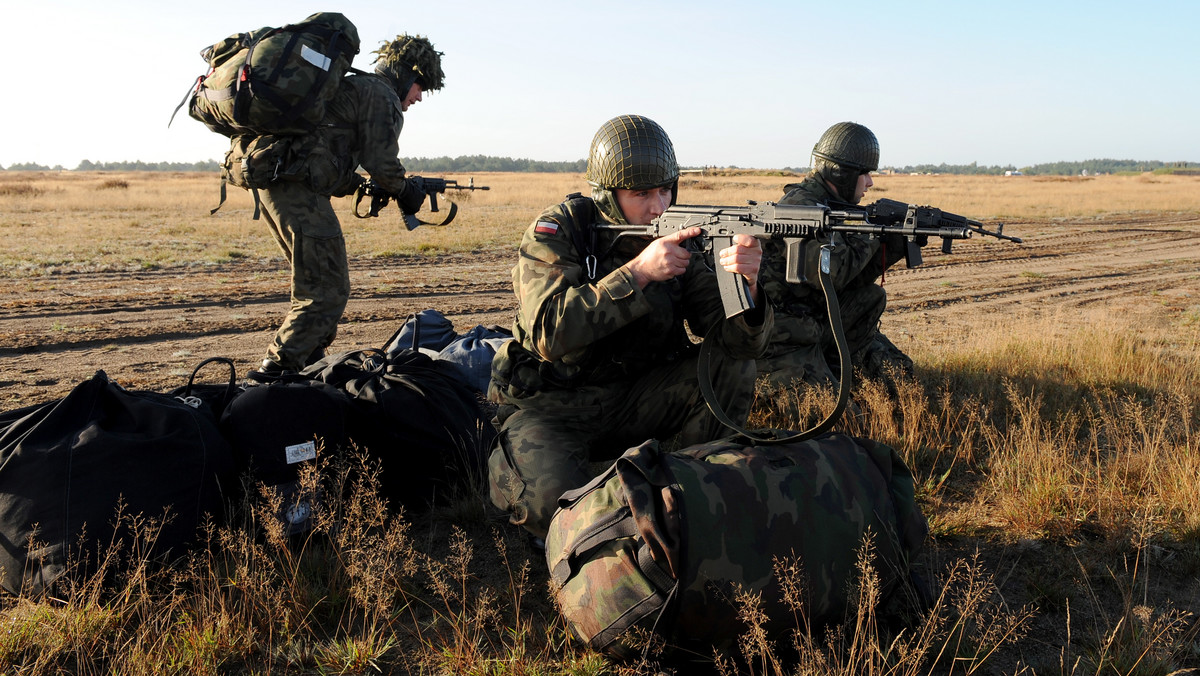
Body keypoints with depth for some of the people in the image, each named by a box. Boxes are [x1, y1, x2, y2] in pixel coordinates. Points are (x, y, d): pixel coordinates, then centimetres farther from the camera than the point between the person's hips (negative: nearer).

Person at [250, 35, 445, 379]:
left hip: (275, 184, 10)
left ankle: (309, 364, 28)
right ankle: (274, 371, -8)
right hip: (300, 190, -10)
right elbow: (381, 161, -10)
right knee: (327, 292, -6)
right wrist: (405, 190, 8)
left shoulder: (348, 87, 29)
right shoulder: (380, 95, -2)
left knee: (318, 283, 21)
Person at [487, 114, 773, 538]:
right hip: (550, 406, -4)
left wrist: (745, 285, -37)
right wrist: (638, 271, -33)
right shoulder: (558, 230, -15)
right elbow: (550, 333, -31)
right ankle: (507, 469, 5)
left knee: (732, 365, -15)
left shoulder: (680, 237, -5)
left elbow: (741, 340, -14)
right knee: (556, 503, -32)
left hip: (631, 399, 4)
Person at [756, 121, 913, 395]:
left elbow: (855, 278, 8)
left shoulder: (831, 203, 10)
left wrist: (897, 244, -2)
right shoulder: (801, 206, -19)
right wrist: (871, 234, -13)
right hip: (781, 340, -9)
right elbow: (831, 274, -25)